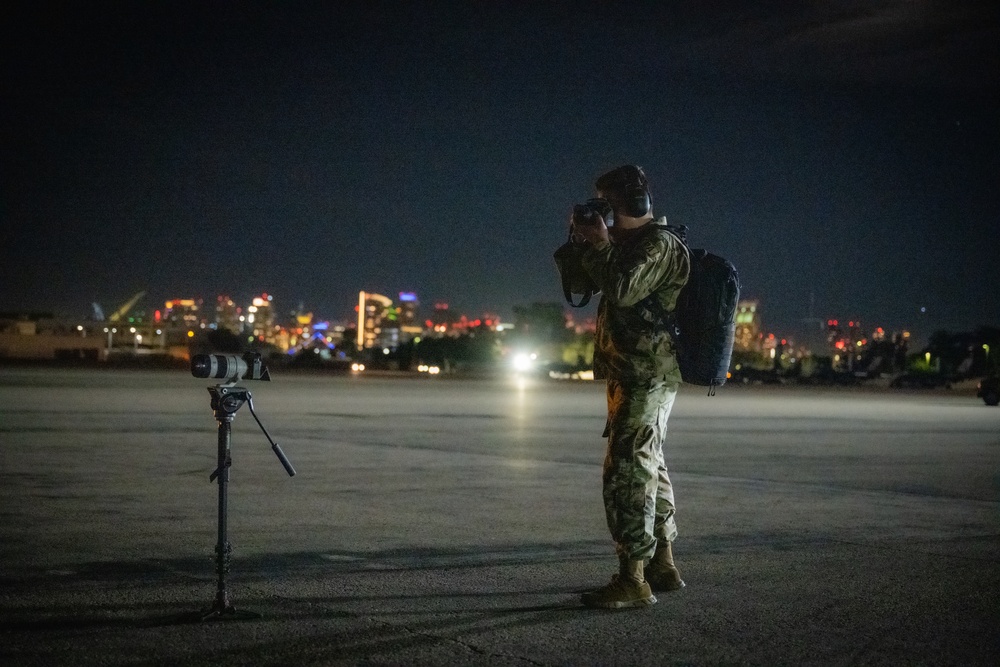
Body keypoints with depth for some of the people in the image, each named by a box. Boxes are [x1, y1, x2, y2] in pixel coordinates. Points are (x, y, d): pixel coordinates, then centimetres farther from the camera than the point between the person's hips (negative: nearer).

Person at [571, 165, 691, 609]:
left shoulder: (658, 244, -13)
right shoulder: (634, 242, 17)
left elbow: (622, 289, -27)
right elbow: (581, 282, 24)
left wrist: (600, 244, -14)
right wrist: (584, 242, 8)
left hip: (645, 378, -11)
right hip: (635, 376, 11)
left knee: (628, 472, -12)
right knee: (648, 469, 16)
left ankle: (633, 580, -10)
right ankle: (662, 566, 27)